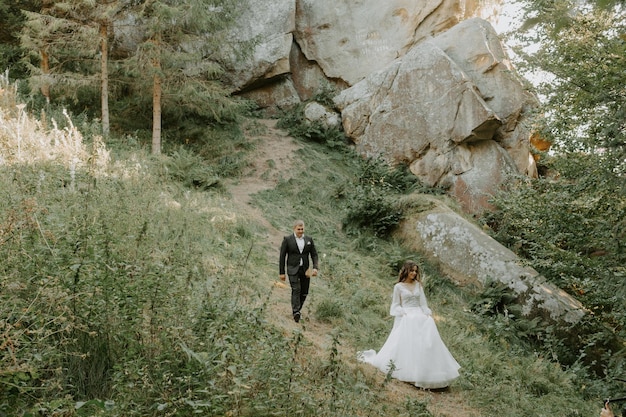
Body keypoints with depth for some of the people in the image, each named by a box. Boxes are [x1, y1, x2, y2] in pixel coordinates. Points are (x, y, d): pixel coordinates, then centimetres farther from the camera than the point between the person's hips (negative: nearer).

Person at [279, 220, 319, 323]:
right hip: (293, 269, -4)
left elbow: (314, 255, 7)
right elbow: (282, 256, -1)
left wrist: (315, 267, -10)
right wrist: (281, 272, -3)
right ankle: (296, 312, -25)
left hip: (305, 270, 4)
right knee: (296, 289, -19)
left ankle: (297, 309, 29)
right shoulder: (287, 239, -3)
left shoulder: (309, 240, 7)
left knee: (304, 292, 7)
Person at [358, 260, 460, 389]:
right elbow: (396, 305, 5)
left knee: (428, 339, -13)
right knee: (407, 343, -14)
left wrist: (428, 314, -3)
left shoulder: (418, 285, 13)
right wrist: (404, 313, -12)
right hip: (406, 318, -3)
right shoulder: (399, 286, 3)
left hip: (419, 316, 3)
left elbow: (423, 303, 12)